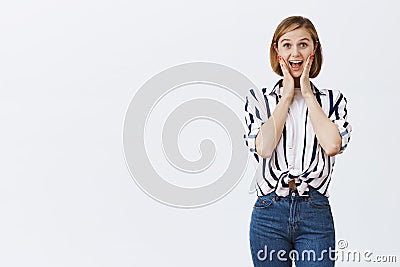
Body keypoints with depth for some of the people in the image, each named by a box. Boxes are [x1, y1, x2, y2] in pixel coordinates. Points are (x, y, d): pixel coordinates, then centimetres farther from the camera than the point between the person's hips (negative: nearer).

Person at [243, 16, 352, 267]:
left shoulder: (333, 99, 8)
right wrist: (287, 96, -4)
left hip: (316, 213, 0)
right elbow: (263, 147, -11)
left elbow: (332, 145, -12)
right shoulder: (259, 98, 6)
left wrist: (307, 95, -3)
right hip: (269, 212, 0)